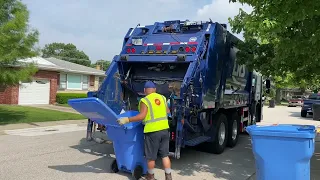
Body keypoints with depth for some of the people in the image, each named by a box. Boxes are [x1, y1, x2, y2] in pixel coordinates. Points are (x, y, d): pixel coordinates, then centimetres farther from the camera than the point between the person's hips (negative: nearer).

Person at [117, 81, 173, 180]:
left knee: (151, 156, 12)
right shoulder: (162, 97, 8)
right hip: (164, 129, 6)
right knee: (165, 155, 14)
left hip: (152, 131, -5)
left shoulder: (144, 100, -10)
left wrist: (127, 120, -15)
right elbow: (168, 112, 19)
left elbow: (141, 116, -18)